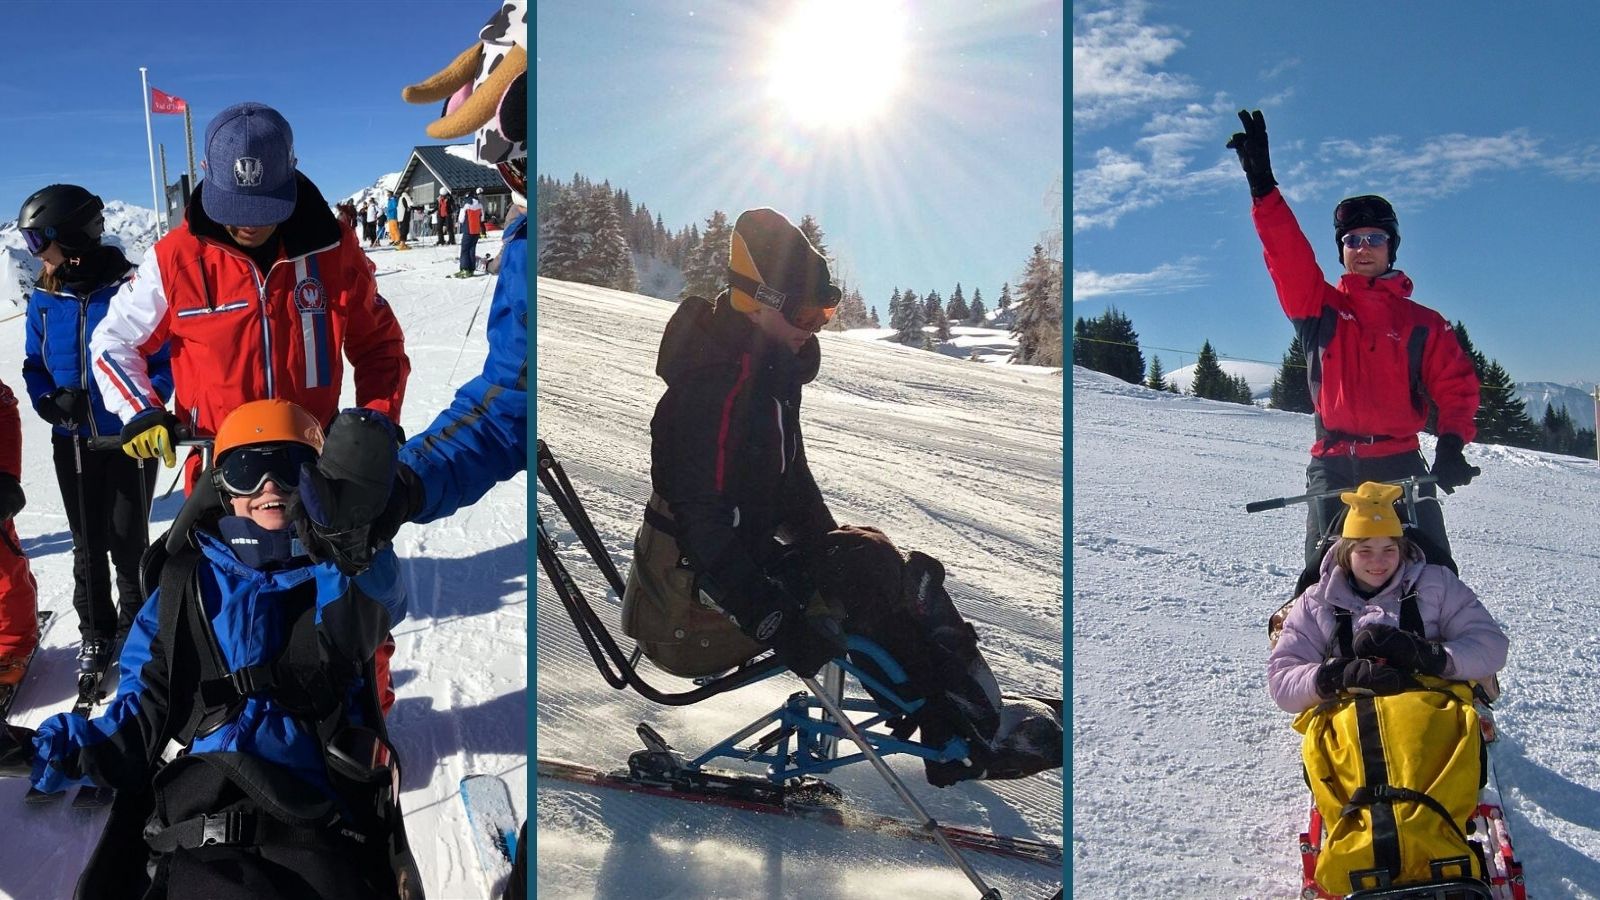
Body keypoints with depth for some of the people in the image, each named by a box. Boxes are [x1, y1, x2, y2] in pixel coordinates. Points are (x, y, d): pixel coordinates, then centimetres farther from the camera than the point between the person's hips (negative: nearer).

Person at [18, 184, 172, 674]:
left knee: (128, 540, 7)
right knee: (87, 543, 13)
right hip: (73, 443, 4)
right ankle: (96, 632, 29)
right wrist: (50, 400, -10)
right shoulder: (43, 298, 0)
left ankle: (136, 625, 27)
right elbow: (34, 364, 10)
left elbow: (166, 359, -10)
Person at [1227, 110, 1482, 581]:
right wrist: (1263, 185, -11)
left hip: (1399, 464, 0)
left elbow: (1456, 386, 11)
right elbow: (1286, 253, 0)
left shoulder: (1422, 324, 14)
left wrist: (1452, 444, -7)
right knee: (1324, 581, -5)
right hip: (1332, 466, 0)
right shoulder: (1318, 307, 13)